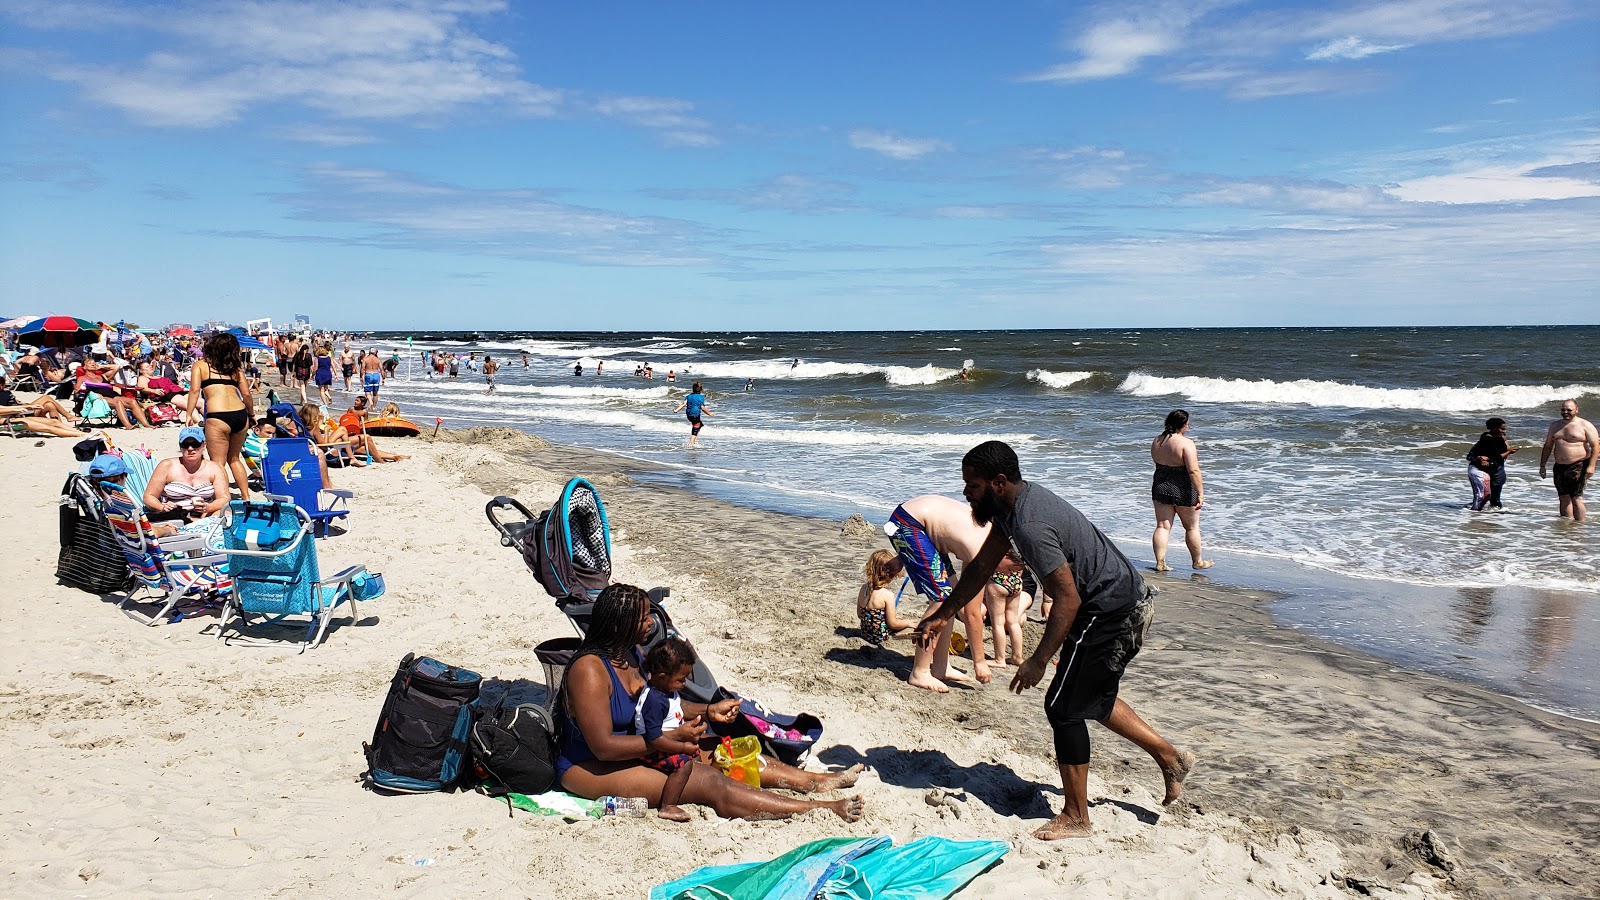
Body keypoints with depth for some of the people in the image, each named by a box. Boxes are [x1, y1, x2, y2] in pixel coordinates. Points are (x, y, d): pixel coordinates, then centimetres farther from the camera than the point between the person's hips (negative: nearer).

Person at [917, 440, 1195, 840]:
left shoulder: (1030, 525, -29)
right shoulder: (1016, 502, 4)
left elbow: (1068, 598, -29)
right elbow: (983, 565, 14)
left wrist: (1039, 660, -24)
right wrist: (942, 614, 18)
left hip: (1110, 613, -11)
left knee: (1063, 707, -3)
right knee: (1093, 698, 24)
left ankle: (1075, 817, 10)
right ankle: (1170, 757, 37)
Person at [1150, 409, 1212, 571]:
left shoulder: (1156, 441, 2)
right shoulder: (1186, 443, -19)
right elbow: (1194, 471, -24)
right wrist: (1200, 493, -22)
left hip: (1160, 488, 5)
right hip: (1183, 491, -5)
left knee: (1162, 526, 7)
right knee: (1192, 527, 12)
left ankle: (1160, 562, 2)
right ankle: (1197, 561, 26)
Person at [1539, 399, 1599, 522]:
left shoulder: (1585, 425, -2)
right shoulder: (1555, 425, 15)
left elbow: (1595, 446, -8)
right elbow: (1547, 447, 19)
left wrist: (1591, 466, -17)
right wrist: (1542, 465, 14)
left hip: (1578, 467, -5)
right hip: (1560, 467, 5)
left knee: (1576, 498, -8)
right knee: (1564, 497, 5)